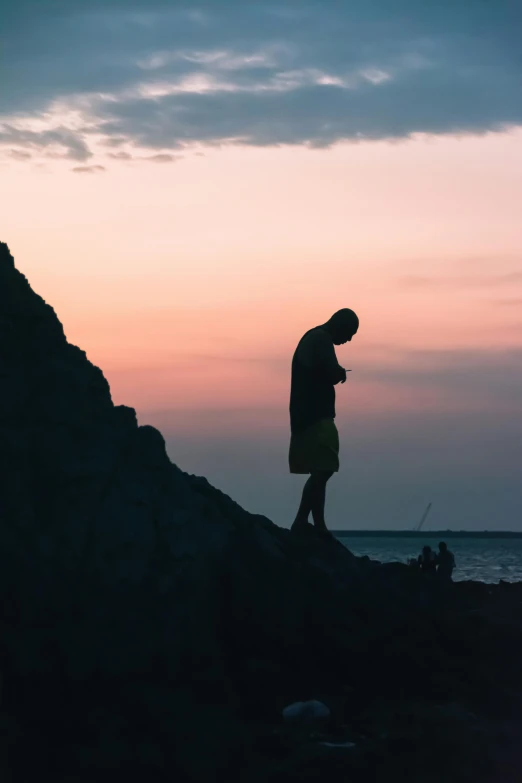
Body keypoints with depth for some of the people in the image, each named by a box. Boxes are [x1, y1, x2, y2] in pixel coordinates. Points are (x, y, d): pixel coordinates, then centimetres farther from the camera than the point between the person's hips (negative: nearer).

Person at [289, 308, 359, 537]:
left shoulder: (312, 338, 21)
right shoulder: (321, 340, -11)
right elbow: (332, 374, -19)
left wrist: (337, 373, 9)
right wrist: (341, 372, 2)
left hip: (307, 415, 11)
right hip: (316, 416, -11)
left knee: (319, 471, 9)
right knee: (323, 470, -14)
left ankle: (319, 527, 7)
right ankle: (300, 522, -19)